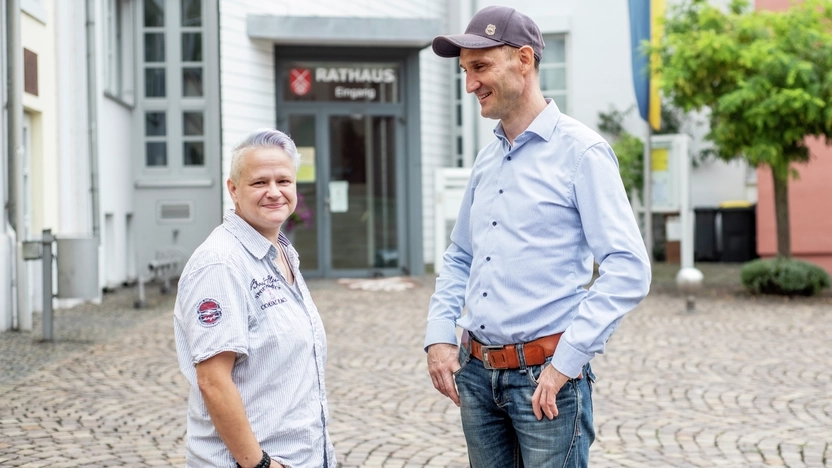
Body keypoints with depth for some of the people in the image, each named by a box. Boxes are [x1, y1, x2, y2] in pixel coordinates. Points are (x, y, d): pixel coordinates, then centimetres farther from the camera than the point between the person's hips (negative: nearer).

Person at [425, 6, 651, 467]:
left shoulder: (580, 151, -9)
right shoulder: (486, 160, 11)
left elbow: (629, 270, -15)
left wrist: (565, 362, -17)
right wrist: (439, 335, 5)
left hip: (544, 375, -6)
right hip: (476, 372, 6)